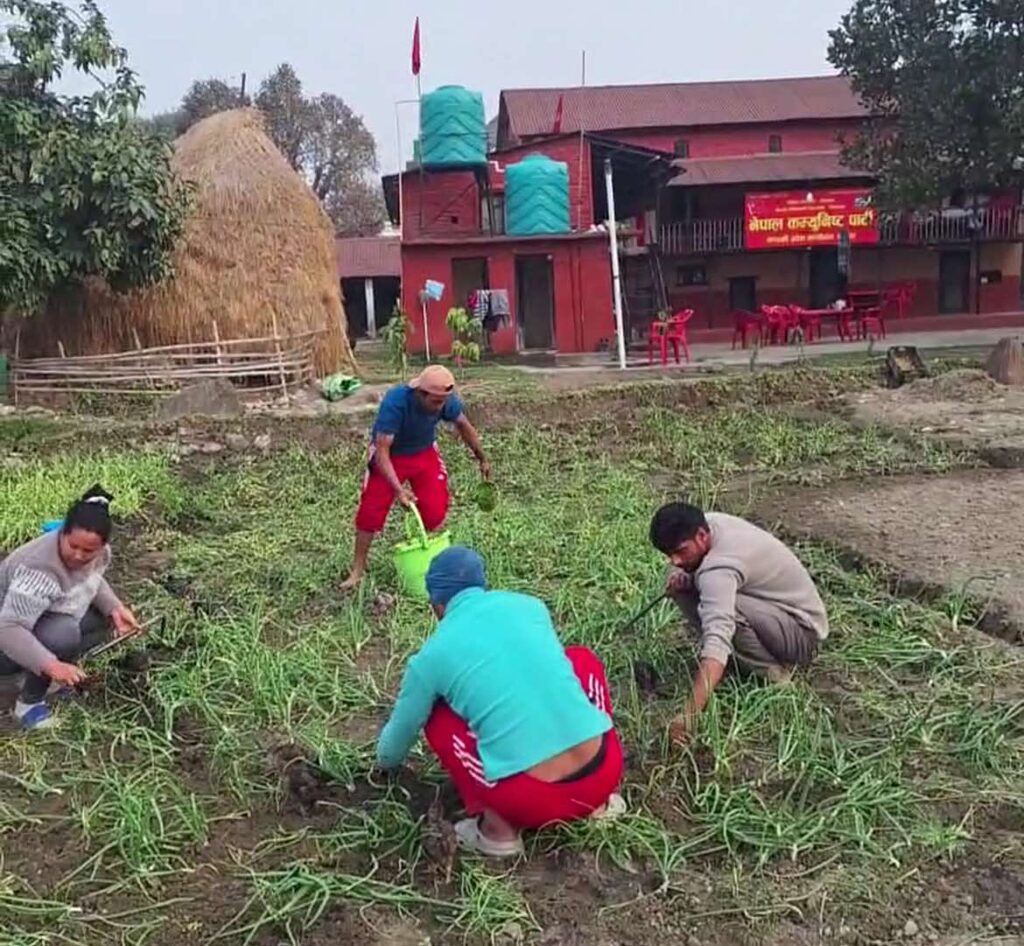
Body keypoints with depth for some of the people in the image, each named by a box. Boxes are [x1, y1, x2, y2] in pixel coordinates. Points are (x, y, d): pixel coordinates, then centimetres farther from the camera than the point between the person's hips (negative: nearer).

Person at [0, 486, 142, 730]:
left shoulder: (97, 551, -15)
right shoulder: (39, 569, -38)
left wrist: (115, 608, -10)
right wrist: (51, 665, -49)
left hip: (47, 619, 8)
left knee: (103, 618, -5)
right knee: (63, 634, -32)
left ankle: (41, 675, 7)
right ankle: (29, 702, -10)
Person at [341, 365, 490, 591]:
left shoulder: (446, 399, -25)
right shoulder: (395, 402, -39)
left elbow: (464, 426, -2)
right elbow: (382, 451, -36)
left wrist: (482, 459, 7)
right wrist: (398, 489, -44)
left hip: (424, 453, 3)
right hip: (389, 455, -3)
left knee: (435, 509, -4)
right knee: (371, 510, -7)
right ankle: (357, 570, 6)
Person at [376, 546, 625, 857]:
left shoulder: (432, 656, 5)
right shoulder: (529, 605, 13)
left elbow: (398, 735, 21)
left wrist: (385, 762, 47)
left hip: (533, 801, -3)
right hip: (604, 774, 3)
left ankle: (496, 827, 7)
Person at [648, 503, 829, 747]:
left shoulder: (718, 568, -34)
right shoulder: (707, 523, -10)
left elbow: (717, 642, -47)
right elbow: (684, 565, 11)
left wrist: (690, 715, -54)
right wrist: (680, 574, -15)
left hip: (803, 632, -8)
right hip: (774, 613, 9)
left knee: (721, 609, -36)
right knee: (681, 584, -4)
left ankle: (772, 670, -10)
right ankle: (739, 658, 3)